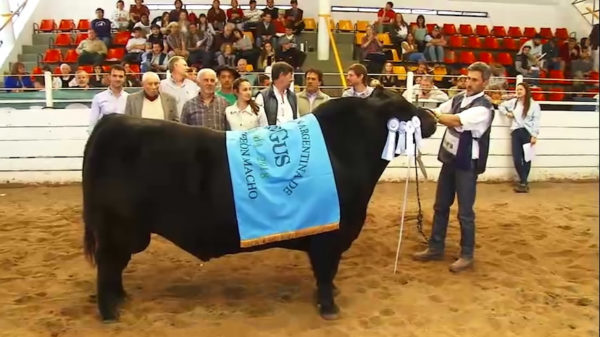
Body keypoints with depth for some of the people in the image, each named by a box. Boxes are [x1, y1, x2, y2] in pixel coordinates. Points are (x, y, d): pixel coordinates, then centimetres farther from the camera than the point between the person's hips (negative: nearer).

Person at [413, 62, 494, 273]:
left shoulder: (483, 107, -17)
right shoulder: (459, 99, 7)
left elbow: (456, 121, -30)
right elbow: (437, 113, 1)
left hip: (467, 164, -7)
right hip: (450, 159, 7)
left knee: (465, 212, 2)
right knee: (440, 206, 14)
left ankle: (467, 255, 17)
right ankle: (435, 248, 27)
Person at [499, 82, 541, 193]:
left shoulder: (534, 104, -2)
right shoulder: (513, 102, 9)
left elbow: (536, 121, -4)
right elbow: (501, 106, 26)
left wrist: (534, 135, -11)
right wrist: (506, 113, 8)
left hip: (527, 133, -3)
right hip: (515, 132, 3)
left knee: (526, 158, 2)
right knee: (516, 158, -3)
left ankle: (523, 182, 12)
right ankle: (524, 182, 9)